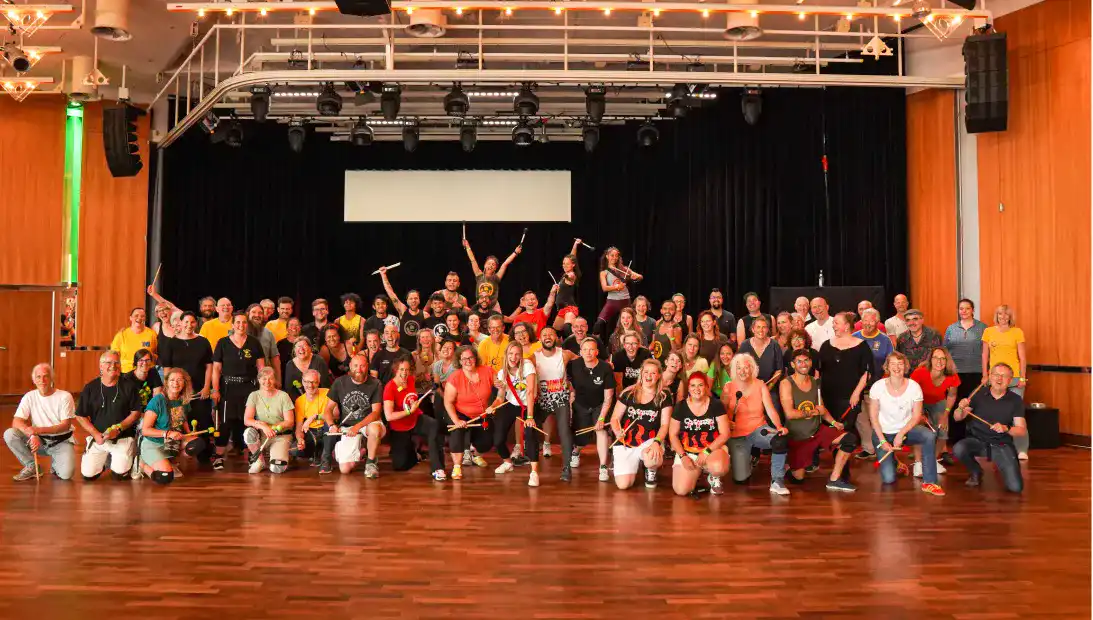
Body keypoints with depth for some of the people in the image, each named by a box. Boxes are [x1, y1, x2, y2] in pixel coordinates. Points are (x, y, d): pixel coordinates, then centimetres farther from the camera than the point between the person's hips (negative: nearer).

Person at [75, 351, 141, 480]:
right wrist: (95, 434, -9)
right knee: (88, 474, -7)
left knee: (119, 474, -14)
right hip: (97, 438, 2)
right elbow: (80, 416, 4)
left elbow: (136, 413, 0)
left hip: (122, 438, -2)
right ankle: (104, 460, 24)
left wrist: (118, 428, -14)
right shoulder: (90, 388, 3)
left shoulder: (128, 387, -1)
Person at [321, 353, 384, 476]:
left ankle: (370, 462, -12)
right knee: (344, 469, -13)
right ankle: (360, 452, 22)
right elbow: (328, 409, 2)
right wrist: (331, 425, -19)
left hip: (368, 422, -2)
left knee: (375, 429, -41)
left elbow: (376, 412, -14)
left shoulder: (375, 384, -9)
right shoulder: (339, 382, -2)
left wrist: (358, 426, -29)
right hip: (347, 427, 2)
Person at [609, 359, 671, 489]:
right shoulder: (628, 393, 0)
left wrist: (657, 442, -24)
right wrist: (617, 432, -18)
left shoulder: (664, 397, -2)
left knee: (651, 458, -39)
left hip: (650, 441, -1)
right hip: (626, 443, 1)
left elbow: (665, 424, -5)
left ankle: (651, 471, 4)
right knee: (623, 485, -15)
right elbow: (615, 418, 4)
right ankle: (637, 464, 22)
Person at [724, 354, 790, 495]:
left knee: (781, 440, -35)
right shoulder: (728, 388, -3)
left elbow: (770, 409, -9)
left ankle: (777, 481, -17)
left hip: (758, 429, 0)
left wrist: (779, 427, -25)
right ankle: (747, 460, 31)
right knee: (740, 479, -8)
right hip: (738, 435, 0)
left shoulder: (760, 386, 0)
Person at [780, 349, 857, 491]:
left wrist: (833, 422, -3)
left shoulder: (815, 382, 5)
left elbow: (821, 408, 13)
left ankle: (834, 480, -6)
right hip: (797, 437, -5)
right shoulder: (786, 384, -14)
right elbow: (789, 414, -21)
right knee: (797, 479, 1)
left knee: (851, 439, -14)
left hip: (817, 431, 5)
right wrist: (813, 412, -13)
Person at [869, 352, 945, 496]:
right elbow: (873, 416, -7)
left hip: (906, 430, 1)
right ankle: (891, 461, 26)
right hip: (884, 433, -1)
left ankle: (929, 482, -21)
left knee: (930, 436, -33)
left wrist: (901, 434, -19)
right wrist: (882, 441, -13)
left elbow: (916, 416, -7)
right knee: (888, 479, -12)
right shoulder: (878, 386, -14)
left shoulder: (914, 386, -12)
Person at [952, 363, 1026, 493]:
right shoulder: (979, 395, -3)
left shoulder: (1015, 400, -3)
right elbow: (957, 418, -1)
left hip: (1002, 445, -1)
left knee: (1016, 487, -15)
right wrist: (961, 408, -24)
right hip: (977, 441, 1)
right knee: (958, 449, -32)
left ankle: (1000, 466, 21)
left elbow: (1022, 430, -4)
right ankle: (976, 472, 2)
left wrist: (1006, 429, -26)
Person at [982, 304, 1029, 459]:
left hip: (1014, 377, -2)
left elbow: (1022, 357, 3)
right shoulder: (988, 331, 8)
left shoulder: (1017, 332, 3)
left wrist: (1022, 377, -3)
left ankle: (1021, 449, -1)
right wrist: (985, 375, 5)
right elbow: (985, 355, 10)